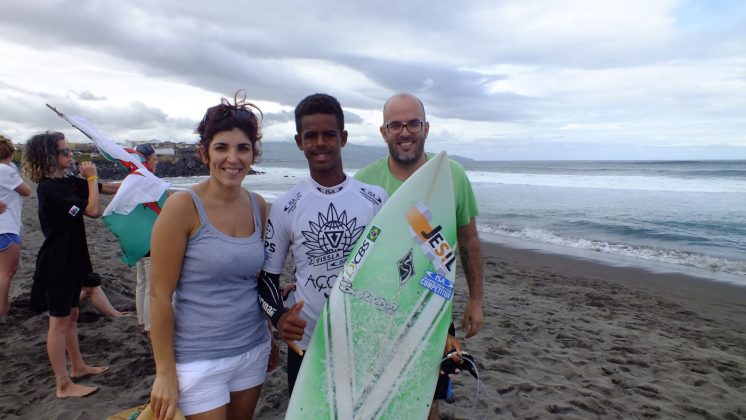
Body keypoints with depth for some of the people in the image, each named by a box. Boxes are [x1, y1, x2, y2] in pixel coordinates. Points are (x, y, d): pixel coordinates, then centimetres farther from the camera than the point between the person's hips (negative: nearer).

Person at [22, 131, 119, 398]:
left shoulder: (68, 182, 5)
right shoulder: (49, 188, -21)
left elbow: (108, 189, 9)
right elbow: (93, 211, -24)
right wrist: (91, 177, -14)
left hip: (72, 261, 9)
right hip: (56, 265, -9)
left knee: (71, 315, 19)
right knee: (59, 322, 0)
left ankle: (77, 366, 34)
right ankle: (64, 385, 10)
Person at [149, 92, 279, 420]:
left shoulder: (258, 206, 1)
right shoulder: (183, 206, -14)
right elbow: (160, 294, -12)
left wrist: (271, 340, 14)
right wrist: (165, 372, -10)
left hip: (253, 352, 5)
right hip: (199, 361, -5)